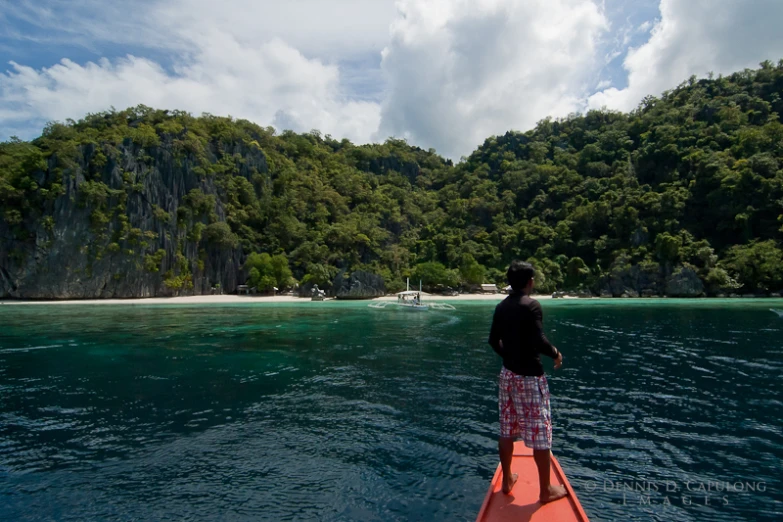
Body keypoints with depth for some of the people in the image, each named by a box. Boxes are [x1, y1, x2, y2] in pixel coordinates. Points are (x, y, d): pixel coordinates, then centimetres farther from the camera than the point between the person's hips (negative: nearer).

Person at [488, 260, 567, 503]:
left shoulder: (501, 306, 4)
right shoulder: (531, 305, -16)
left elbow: (494, 340, 10)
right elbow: (539, 341, -25)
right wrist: (556, 353, -6)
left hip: (508, 374, 7)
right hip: (530, 376, -7)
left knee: (507, 430, 15)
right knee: (540, 433, 7)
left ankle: (507, 480, 30)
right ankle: (546, 490, 20)